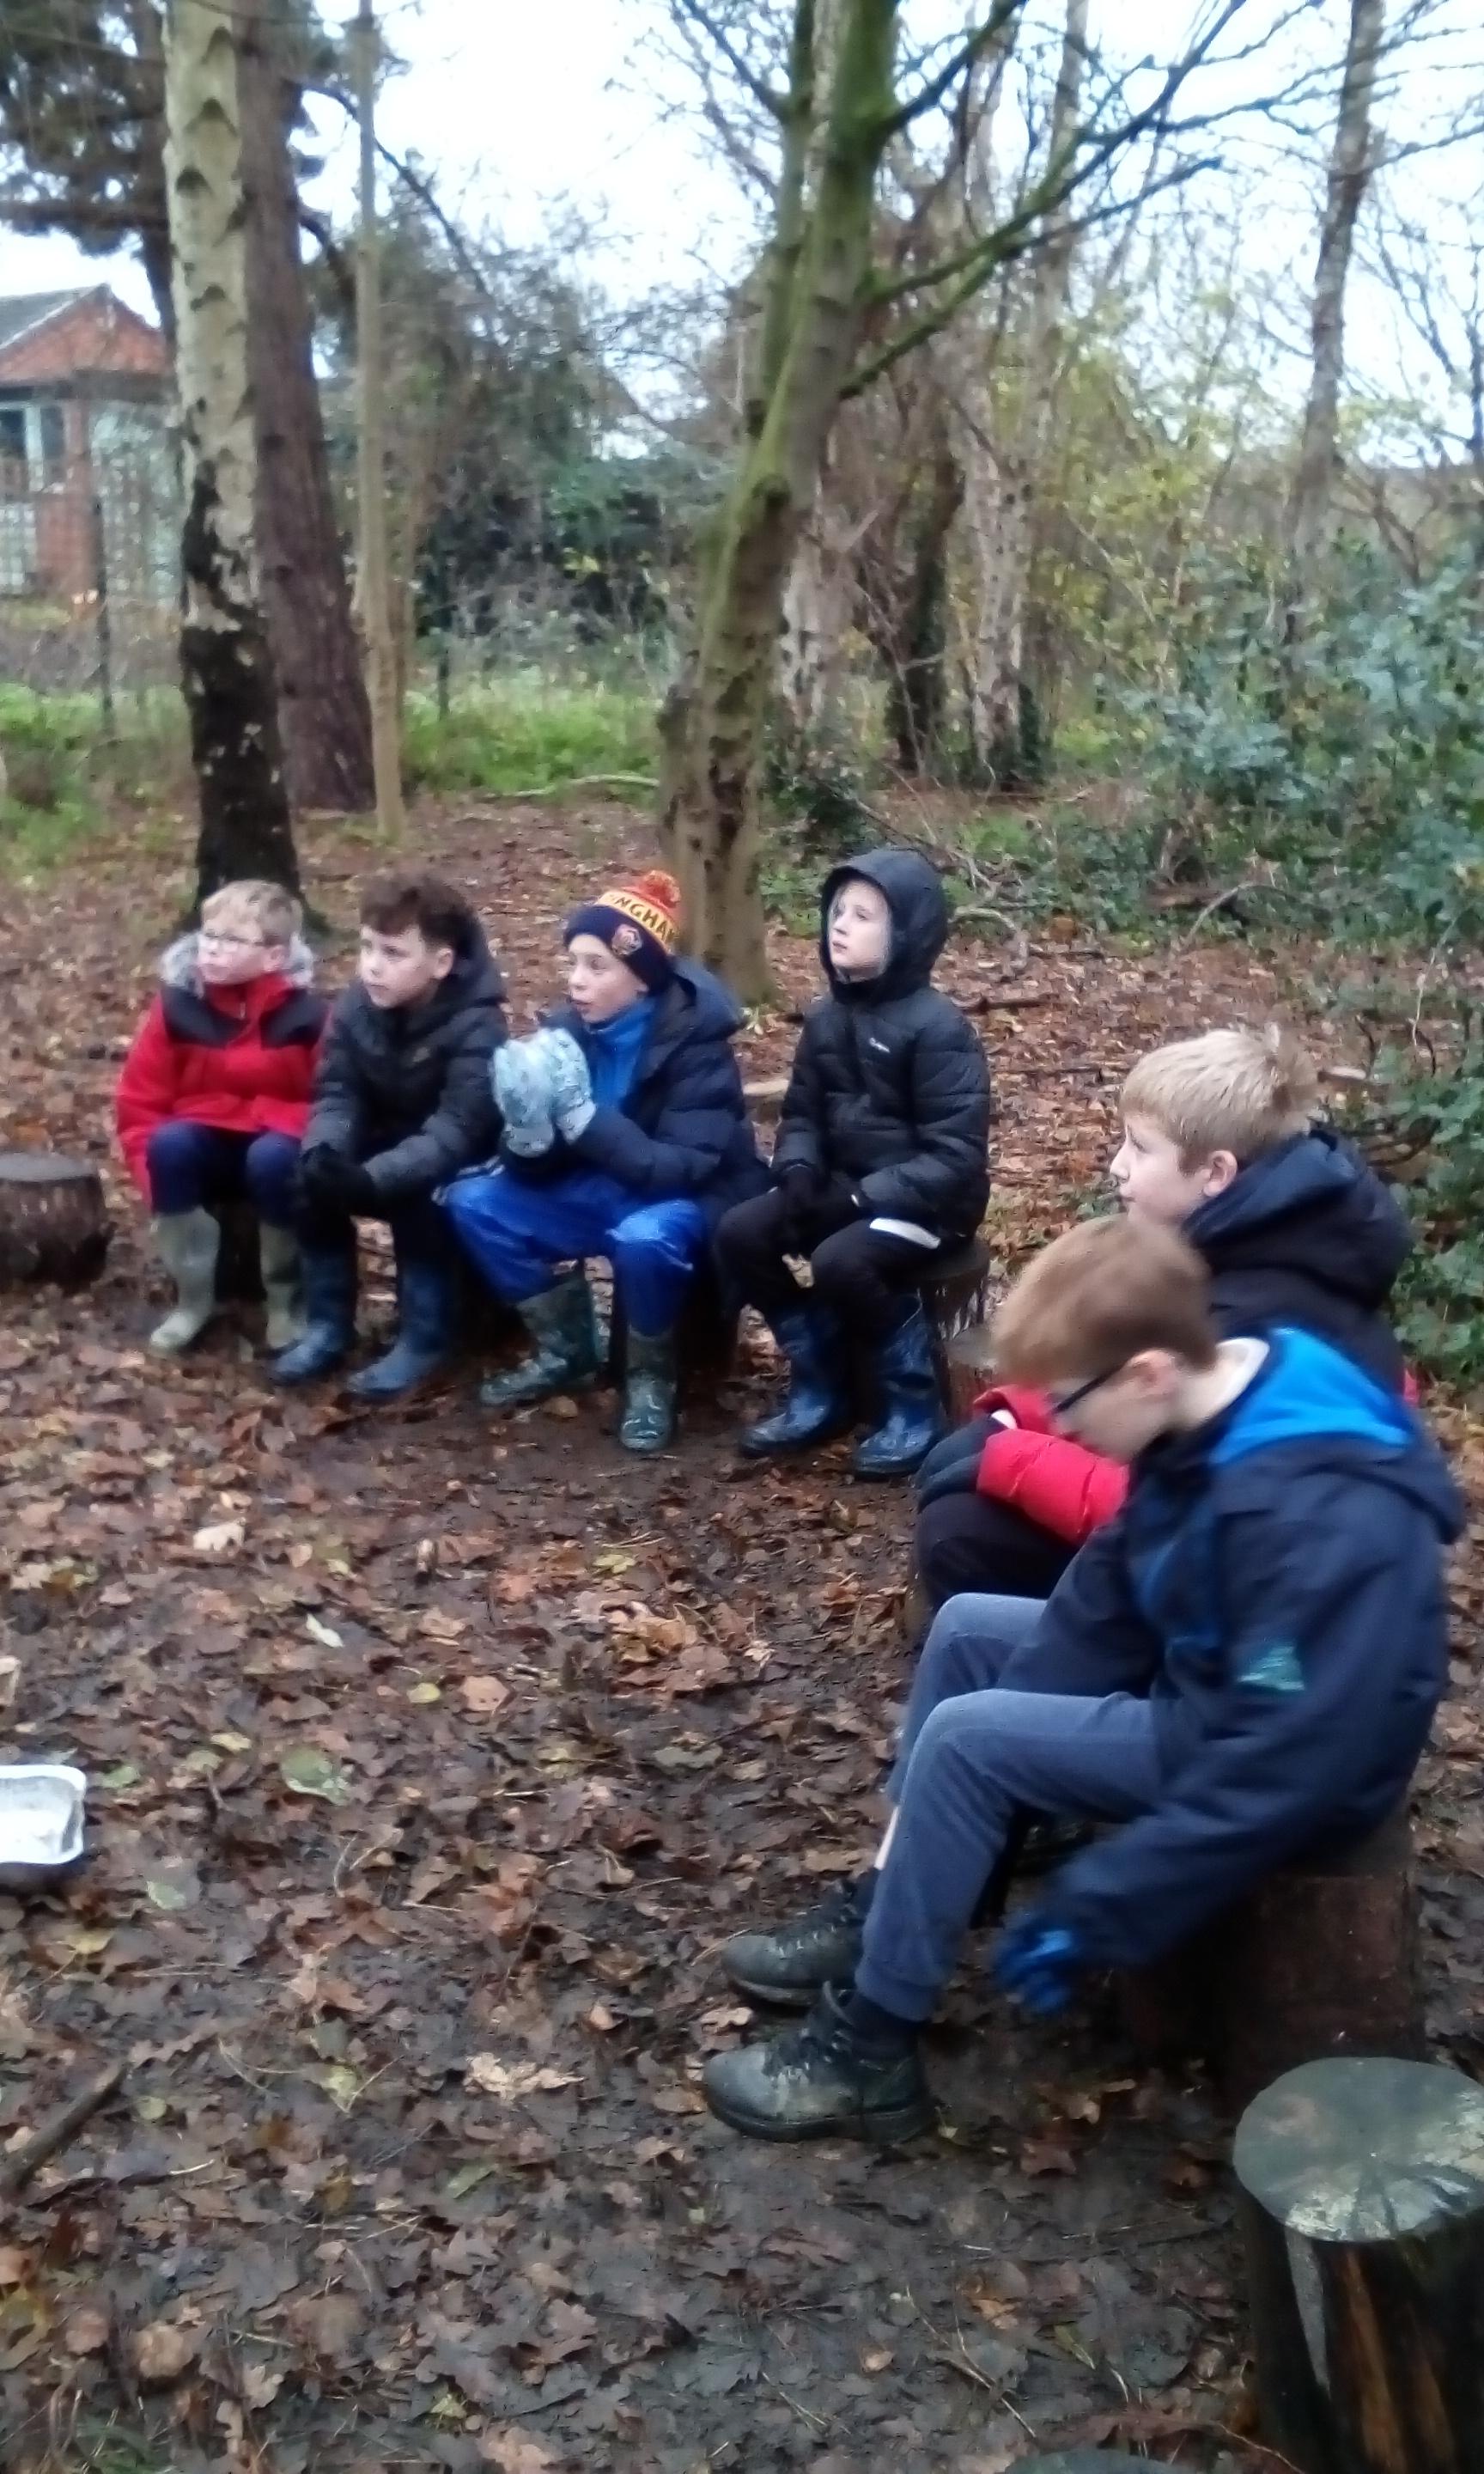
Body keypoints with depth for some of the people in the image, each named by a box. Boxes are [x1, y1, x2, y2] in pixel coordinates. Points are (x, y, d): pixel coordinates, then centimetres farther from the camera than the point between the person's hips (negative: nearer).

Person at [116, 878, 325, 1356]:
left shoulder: (306, 1013, -14)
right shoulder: (177, 1003, -9)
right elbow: (140, 1098, -2)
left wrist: (290, 1131, -24)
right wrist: (158, 1170, -14)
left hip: (275, 1142, -2)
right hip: (204, 1141, 2)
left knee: (273, 1158, -36)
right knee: (170, 1146, -31)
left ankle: (286, 1300, -12)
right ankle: (193, 1297, -12)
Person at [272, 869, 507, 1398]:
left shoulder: (476, 1027, -28)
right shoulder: (356, 1006, -10)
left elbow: (454, 1132, -36)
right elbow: (335, 1094, -12)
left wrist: (371, 1177, -50)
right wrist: (323, 1153, -36)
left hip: (461, 1167, -5)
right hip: (386, 1149, 5)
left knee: (415, 1192, -34)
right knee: (315, 1176, -20)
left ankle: (425, 1336, -16)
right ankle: (330, 1325, -6)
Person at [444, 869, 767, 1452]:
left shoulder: (695, 1043, -22)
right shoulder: (571, 1028, -7)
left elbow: (679, 1167, -31)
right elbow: (547, 1163, -5)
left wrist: (581, 1117, -40)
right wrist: (528, 1137, -30)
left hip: (686, 1200, -6)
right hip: (600, 1190, 6)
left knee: (644, 1236, -39)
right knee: (474, 1201, -11)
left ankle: (651, 1377, -10)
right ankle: (566, 1351, 4)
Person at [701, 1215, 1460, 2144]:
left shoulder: (1324, 1515, -34)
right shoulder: (1208, 1418, -7)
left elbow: (1278, 1777, -32)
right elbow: (1110, 1596, 3)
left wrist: (1088, 1915, -26)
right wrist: (1008, 1722, -2)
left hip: (1291, 1758, -9)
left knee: (967, 1741, -18)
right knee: (969, 1630, 12)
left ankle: (870, 2049, -4)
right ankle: (881, 1919, 17)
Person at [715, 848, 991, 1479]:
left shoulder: (938, 1028, -18)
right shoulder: (827, 1019, 4)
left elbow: (955, 1157, -21)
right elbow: (802, 1114, 11)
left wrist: (863, 1198, -25)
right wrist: (799, 1172, -11)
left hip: (927, 1200, -7)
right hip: (846, 1187, 7)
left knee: (841, 1260, -33)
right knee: (740, 1232, -12)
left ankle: (913, 1408, -9)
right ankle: (820, 1391, 3)